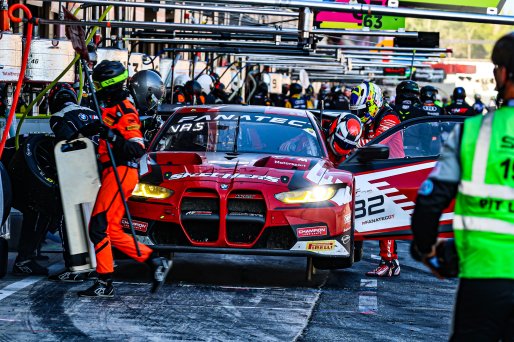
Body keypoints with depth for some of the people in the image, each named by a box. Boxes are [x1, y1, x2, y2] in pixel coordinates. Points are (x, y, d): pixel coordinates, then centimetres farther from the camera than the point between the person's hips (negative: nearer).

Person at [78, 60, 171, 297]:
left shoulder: (123, 110, -12)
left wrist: (112, 137, -32)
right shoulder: (112, 107, 17)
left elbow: (137, 148, -20)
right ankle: (156, 262, 10)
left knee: (99, 226, -11)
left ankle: (105, 283, -9)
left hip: (120, 172, -10)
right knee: (112, 231, 9)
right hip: (114, 173, 10)